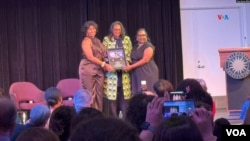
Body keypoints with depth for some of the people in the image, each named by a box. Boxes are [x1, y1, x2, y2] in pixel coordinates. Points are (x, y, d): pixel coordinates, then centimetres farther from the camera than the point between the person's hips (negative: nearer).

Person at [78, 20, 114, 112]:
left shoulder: (97, 40, 17)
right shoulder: (86, 41, -6)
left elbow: (102, 54, 19)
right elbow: (90, 57, -14)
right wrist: (104, 65, -16)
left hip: (99, 70, 7)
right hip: (88, 69, -7)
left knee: (99, 94, 3)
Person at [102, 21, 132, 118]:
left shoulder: (126, 39, 13)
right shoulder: (106, 39, 6)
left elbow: (130, 53, 12)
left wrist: (127, 62, -5)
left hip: (124, 70, 2)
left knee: (124, 94, 0)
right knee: (112, 94, -4)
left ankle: (124, 117, 5)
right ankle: (114, 117, 1)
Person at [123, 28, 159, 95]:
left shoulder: (148, 46, -7)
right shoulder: (135, 47, 17)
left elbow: (145, 60, -16)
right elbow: (133, 59, 22)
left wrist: (131, 66, -16)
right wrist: (128, 64, -1)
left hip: (147, 72, -7)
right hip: (137, 74, 7)